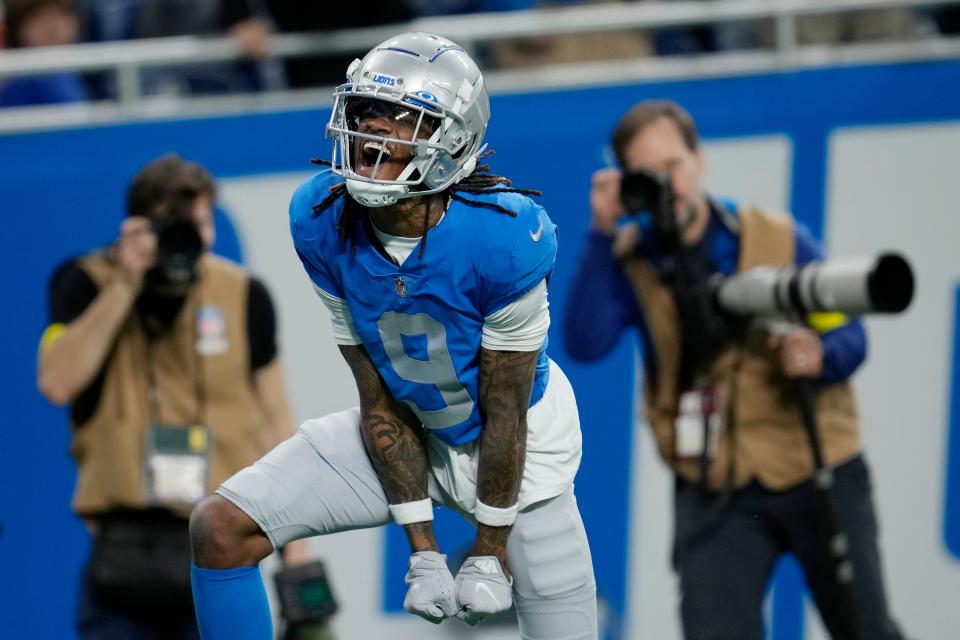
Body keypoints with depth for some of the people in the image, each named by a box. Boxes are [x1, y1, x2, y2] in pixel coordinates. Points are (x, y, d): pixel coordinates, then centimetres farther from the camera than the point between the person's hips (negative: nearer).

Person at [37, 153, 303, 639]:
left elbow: (273, 420, 11)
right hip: (124, 541, -1)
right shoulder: (87, 285, 3)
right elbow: (57, 383, -14)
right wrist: (124, 288, -13)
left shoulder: (242, 295, 6)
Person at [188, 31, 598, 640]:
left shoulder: (506, 238, -30)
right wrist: (422, 548, -9)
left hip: (514, 445, -4)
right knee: (221, 529, -9)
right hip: (406, 433, 4)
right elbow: (378, 400, -10)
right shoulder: (322, 220, -17)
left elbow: (504, 416, -18)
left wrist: (490, 554, -10)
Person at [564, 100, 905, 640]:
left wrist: (821, 357, -25)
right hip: (715, 489, 0)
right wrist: (603, 235, -22)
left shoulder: (783, 240, -6)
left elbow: (851, 338, -1)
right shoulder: (629, 260, -4)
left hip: (819, 471, 0)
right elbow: (585, 343, -20)